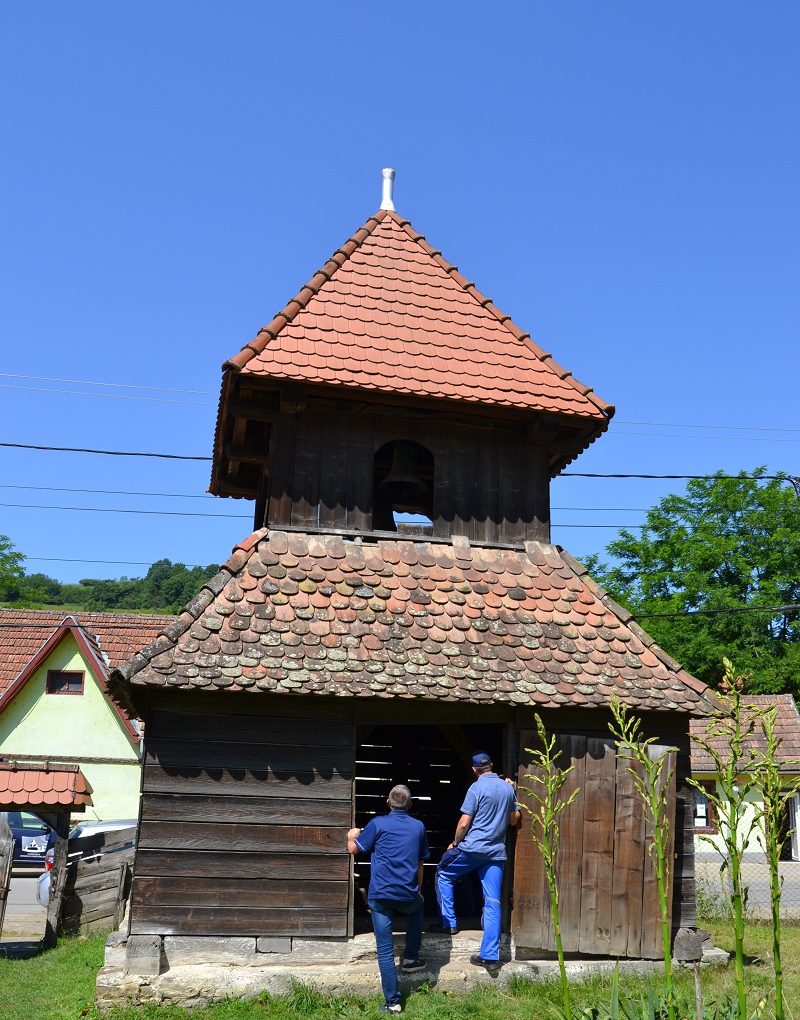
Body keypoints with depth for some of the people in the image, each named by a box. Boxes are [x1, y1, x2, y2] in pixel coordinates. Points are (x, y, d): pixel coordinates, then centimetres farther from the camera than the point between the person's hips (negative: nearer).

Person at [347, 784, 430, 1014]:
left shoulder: (378, 823, -1)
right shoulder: (418, 827, 10)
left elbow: (354, 849, 3)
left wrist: (351, 836, 26)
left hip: (381, 895, -2)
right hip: (408, 895, 3)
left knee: (385, 950, 4)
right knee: (417, 908, 37)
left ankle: (392, 1002, 3)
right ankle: (411, 958, 34)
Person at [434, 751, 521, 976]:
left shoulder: (477, 788, -11)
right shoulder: (508, 788, 7)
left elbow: (464, 823, -12)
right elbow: (514, 820, 18)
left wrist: (455, 843, 4)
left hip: (473, 847, -5)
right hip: (497, 852, 5)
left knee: (443, 874, 20)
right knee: (493, 903, 4)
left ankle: (449, 922, 18)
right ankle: (491, 957, 2)